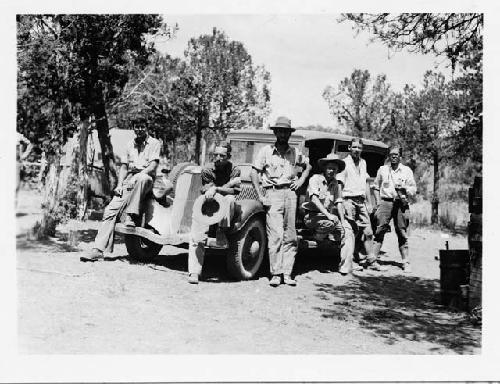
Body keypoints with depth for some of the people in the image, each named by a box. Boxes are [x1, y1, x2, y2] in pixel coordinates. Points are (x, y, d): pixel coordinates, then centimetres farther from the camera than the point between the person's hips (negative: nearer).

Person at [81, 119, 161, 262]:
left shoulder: (154, 143, 5)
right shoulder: (130, 145, 22)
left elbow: (153, 165, -8)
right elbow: (124, 167, 19)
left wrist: (136, 177, -20)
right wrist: (119, 185, 2)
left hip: (145, 179, -4)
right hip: (129, 182, 4)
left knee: (142, 177, -42)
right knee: (110, 210, -14)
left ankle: (131, 216, -34)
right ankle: (98, 250, -16)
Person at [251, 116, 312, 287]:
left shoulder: (295, 152, 13)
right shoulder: (266, 151, 2)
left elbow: (308, 165, 30)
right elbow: (254, 173, 0)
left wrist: (301, 180, 13)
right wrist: (260, 196, -7)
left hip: (290, 194, 4)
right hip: (273, 194, -4)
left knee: (290, 237, 2)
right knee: (275, 235, -11)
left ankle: (287, 273, 7)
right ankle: (275, 274, -6)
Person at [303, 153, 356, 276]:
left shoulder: (335, 183, 14)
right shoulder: (315, 179, -6)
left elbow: (339, 203, 11)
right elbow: (314, 199, -19)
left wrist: (343, 221, -3)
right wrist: (328, 214, -28)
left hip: (329, 216, 6)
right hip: (313, 216, -6)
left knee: (348, 231, -14)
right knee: (333, 221, -36)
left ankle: (345, 266, -16)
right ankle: (319, 235, -4)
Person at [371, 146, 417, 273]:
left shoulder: (407, 171, 10)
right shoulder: (382, 169, 14)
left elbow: (413, 189, 8)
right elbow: (376, 187, 20)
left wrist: (404, 188, -12)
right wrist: (378, 201, 7)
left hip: (401, 204, 0)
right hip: (385, 202, 1)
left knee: (402, 234, 0)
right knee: (379, 231, -5)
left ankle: (406, 262, 5)